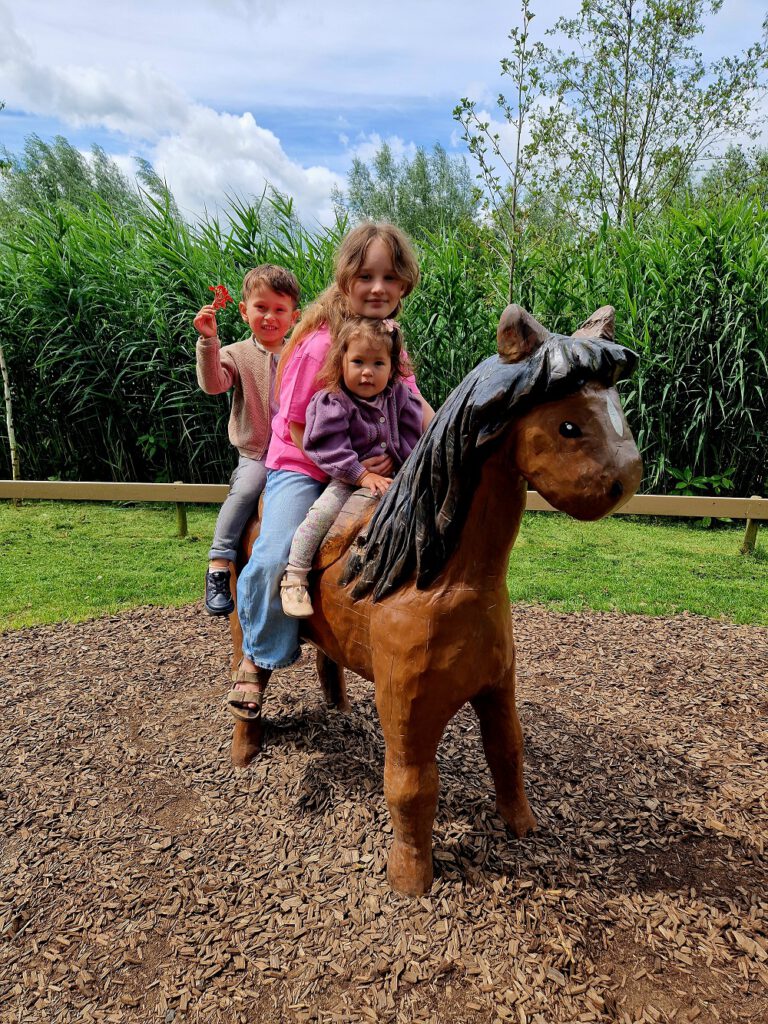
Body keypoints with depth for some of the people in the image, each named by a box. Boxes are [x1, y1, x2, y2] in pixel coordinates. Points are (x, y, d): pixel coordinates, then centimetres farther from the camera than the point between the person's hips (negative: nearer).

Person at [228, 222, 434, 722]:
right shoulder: (320, 345, -19)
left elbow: (416, 407, 6)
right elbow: (297, 427, -16)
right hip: (302, 468, -6)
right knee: (276, 557, -27)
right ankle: (259, 658, 2)